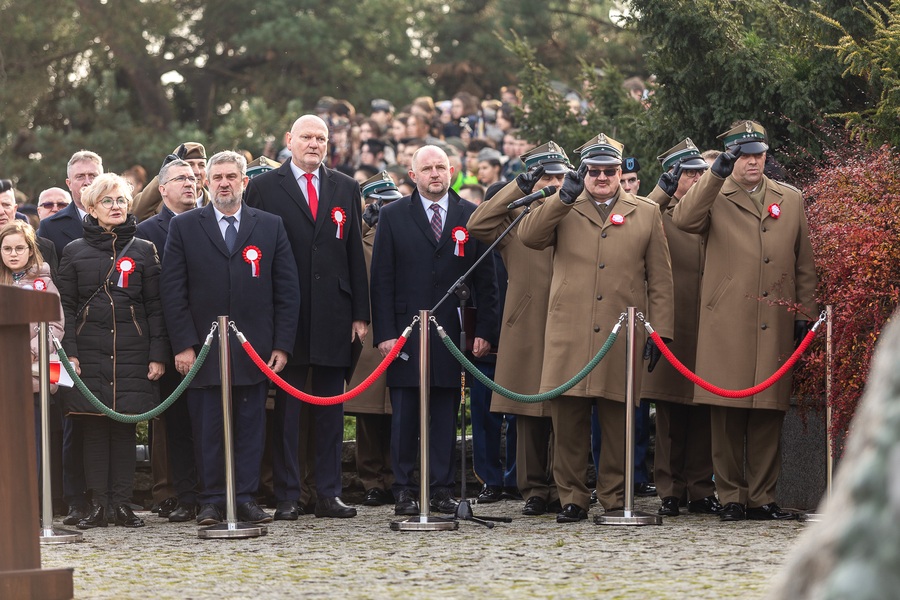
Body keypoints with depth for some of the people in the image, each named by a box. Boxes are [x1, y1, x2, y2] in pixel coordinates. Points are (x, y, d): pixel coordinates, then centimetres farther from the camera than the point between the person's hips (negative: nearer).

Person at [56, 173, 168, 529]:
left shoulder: (143, 251, 8)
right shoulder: (74, 252, 7)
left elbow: (155, 307, 6)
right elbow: (65, 308, 6)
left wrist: (158, 355, -1)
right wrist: (69, 353, -5)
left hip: (131, 353, 0)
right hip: (89, 353, 0)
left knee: (124, 428, 1)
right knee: (93, 428, -1)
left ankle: (122, 503, 6)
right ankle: (97, 505, 3)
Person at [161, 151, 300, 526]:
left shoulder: (270, 227, 8)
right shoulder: (184, 227, 5)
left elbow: (287, 291, 6)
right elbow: (173, 292, 1)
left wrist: (282, 346, -1)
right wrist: (183, 345, -7)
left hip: (254, 350, 1)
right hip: (203, 350, -1)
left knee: (251, 426, 3)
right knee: (208, 428, 1)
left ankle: (246, 498, 9)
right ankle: (212, 501, 6)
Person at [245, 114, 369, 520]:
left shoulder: (346, 189, 12)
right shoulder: (264, 187, 3)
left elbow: (355, 253, 11)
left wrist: (360, 314, 5)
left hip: (333, 314, 3)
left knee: (331, 409, 6)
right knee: (287, 407, 1)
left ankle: (329, 494, 10)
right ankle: (287, 497, 4)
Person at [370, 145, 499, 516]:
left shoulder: (471, 217, 8)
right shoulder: (393, 217, 6)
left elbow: (485, 280, 8)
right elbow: (382, 280, 2)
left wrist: (484, 331, -1)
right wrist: (384, 332, -6)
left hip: (453, 332, 1)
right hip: (405, 331, -1)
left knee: (446, 414, 3)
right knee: (404, 414, 1)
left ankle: (443, 490, 8)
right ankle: (404, 492, 6)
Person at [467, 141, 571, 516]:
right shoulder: (515, 218, 10)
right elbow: (477, 226, -8)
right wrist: (519, 188, -6)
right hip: (527, 330, 0)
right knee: (529, 415, 3)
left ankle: (563, 491, 6)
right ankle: (534, 489, 10)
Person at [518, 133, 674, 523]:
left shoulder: (646, 213, 13)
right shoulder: (563, 210, 13)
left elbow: (660, 280, 12)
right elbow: (528, 236, -5)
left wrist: (659, 331, 4)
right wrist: (564, 197, -13)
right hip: (569, 334, 0)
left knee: (618, 424, 1)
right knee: (568, 421, -1)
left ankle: (615, 498, 10)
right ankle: (572, 498, 7)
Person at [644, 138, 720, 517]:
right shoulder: (656, 214, 5)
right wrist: (663, 190, -23)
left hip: (708, 326, 3)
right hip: (670, 326, -3)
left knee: (703, 414, 3)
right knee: (670, 414, 1)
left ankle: (700, 490, 9)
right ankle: (670, 491, 6)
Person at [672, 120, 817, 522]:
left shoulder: (791, 200, 16)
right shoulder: (715, 198, 7)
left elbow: (804, 263, 17)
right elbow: (683, 219, -15)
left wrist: (804, 314, 11)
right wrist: (716, 174, -20)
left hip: (776, 325, 2)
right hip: (727, 325, -2)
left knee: (769, 414, 3)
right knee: (726, 416, -2)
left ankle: (762, 497, 9)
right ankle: (731, 497, 4)